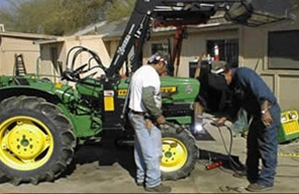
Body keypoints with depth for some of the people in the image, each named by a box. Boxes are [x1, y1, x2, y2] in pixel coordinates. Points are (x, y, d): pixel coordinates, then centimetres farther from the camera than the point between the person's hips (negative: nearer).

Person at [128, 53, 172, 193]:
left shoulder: (141, 71, 15)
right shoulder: (151, 74, -18)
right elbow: (147, 98, -30)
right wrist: (158, 115, -19)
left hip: (136, 114, 11)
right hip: (145, 118, -11)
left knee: (141, 148, 18)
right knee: (153, 151, -2)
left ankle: (141, 177, 29)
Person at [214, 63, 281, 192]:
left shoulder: (242, 73, -16)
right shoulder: (233, 85, 14)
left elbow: (260, 90, -27)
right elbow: (235, 105, 20)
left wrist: (264, 111, -32)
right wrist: (224, 118, 14)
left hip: (268, 112, -11)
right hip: (258, 114, 11)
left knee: (267, 146, -7)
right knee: (252, 144, 18)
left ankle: (266, 181, -1)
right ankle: (252, 175, 33)